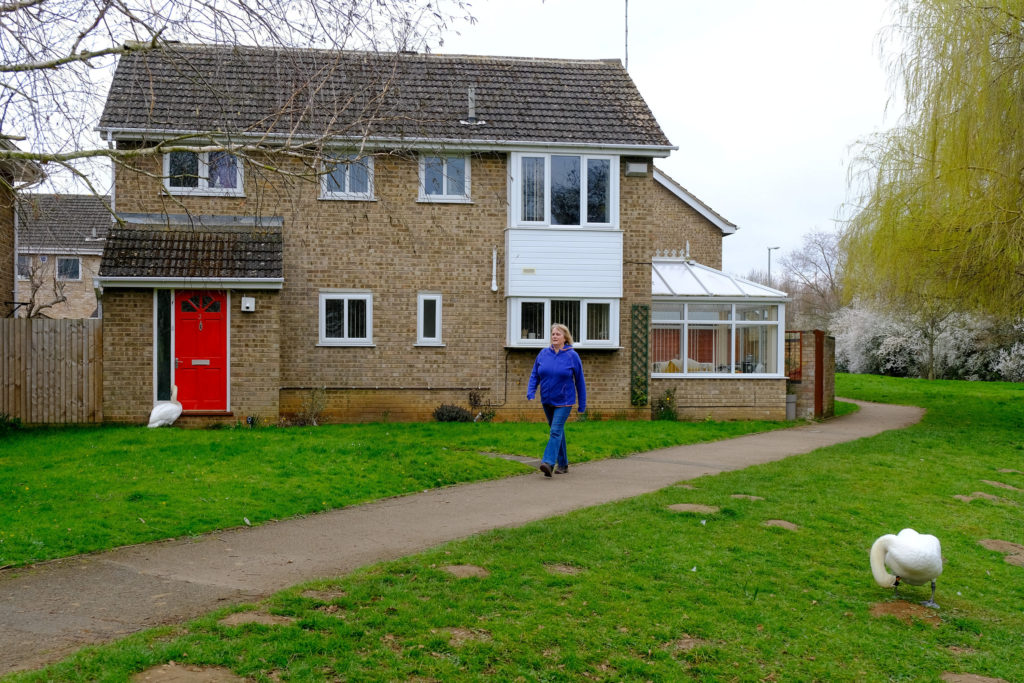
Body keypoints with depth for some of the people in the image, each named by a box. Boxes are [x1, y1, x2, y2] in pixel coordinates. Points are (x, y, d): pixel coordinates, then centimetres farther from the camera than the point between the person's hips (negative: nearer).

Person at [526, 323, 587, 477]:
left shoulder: (572, 356, -8)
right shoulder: (543, 354, 1)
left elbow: (579, 381, -2)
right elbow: (534, 375, 6)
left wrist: (582, 404, 0)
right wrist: (530, 393, -9)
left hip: (564, 401, -5)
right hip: (547, 401, 5)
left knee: (556, 431, -16)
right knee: (558, 431, 14)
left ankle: (548, 462, -25)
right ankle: (563, 464, 23)